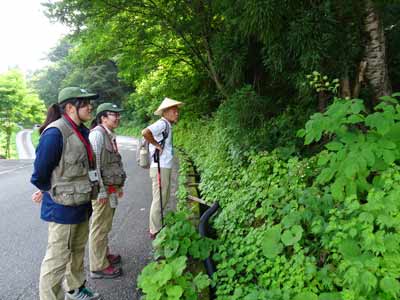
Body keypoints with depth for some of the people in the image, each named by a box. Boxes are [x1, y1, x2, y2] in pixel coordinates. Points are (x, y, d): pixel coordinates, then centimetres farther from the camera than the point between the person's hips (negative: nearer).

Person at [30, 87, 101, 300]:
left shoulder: (81, 131, 5)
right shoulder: (55, 133, -21)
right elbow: (40, 173, -15)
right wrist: (53, 193, 0)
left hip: (81, 204, 9)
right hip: (63, 207, -8)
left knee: (77, 251, 23)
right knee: (57, 258, 5)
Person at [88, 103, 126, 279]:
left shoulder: (109, 135, 13)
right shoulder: (97, 134, -17)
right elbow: (94, 165, -22)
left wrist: (118, 186, 21)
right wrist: (101, 191, -21)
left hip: (110, 188, 9)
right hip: (102, 190, -9)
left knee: (105, 226, 21)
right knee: (99, 228, 2)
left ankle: (104, 255, 37)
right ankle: (99, 267, 14)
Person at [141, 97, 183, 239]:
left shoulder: (167, 125, 14)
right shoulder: (162, 123, -14)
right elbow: (145, 132, -31)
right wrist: (157, 145, -20)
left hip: (165, 167, 10)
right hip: (160, 168, -10)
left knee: (164, 199, 19)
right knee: (159, 200, 0)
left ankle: (157, 226, 33)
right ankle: (155, 231, 12)